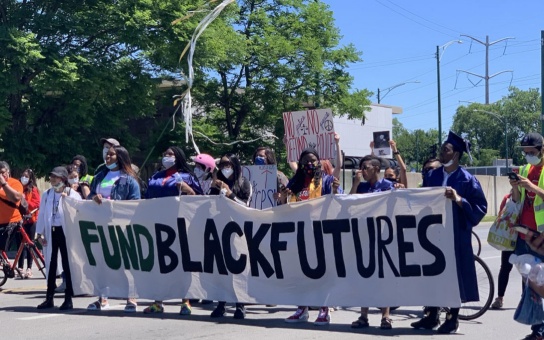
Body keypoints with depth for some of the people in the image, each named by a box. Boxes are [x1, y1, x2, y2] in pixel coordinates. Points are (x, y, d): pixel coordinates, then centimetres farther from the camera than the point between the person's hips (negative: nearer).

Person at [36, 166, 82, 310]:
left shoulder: (73, 195, -2)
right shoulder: (46, 194, 11)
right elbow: (42, 214, 11)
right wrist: (41, 233, 6)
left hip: (66, 232, -4)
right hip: (50, 232, 4)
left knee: (67, 265, -2)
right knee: (50, 264, 8)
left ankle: (68, 298, 4)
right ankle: (49, 298, 15)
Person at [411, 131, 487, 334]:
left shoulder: (467, 179, -7)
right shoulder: (432, 176, 7)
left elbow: (480, 207, -11)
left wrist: (458, 199, -23)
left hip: (456, 233, -5)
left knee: (453, 274, 2)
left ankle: (453, 319, 13)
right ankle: (432, 316, 18)